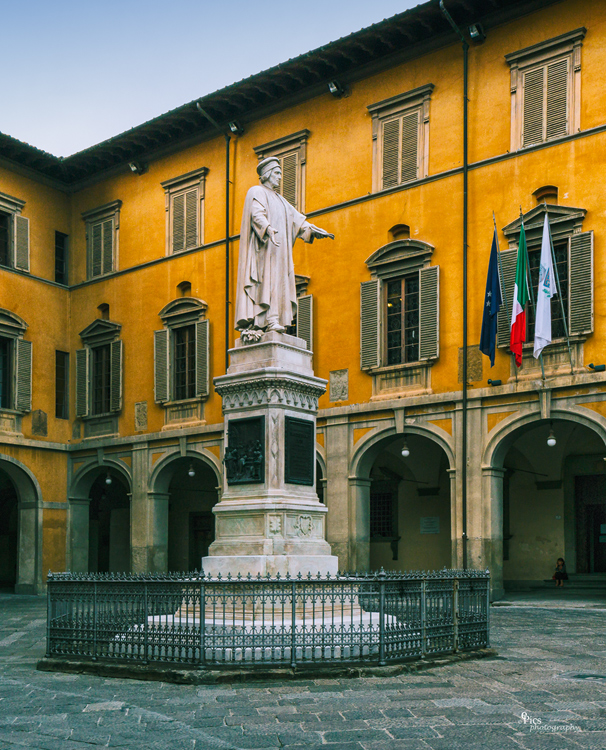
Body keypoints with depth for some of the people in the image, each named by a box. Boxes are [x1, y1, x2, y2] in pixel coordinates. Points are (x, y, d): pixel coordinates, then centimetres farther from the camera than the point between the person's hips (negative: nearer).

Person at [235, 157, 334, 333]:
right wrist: (268, 228, -35)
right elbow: (257, 214, -17)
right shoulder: (257, 192, 1)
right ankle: (271, 320, -27)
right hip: (264, 246, -8)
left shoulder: (279, 199, 28)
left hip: (278, 248, 8)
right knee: (268, 279, -18)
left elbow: (296, 217, 25)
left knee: (277, 279, -3)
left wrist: (313, 229, 12)